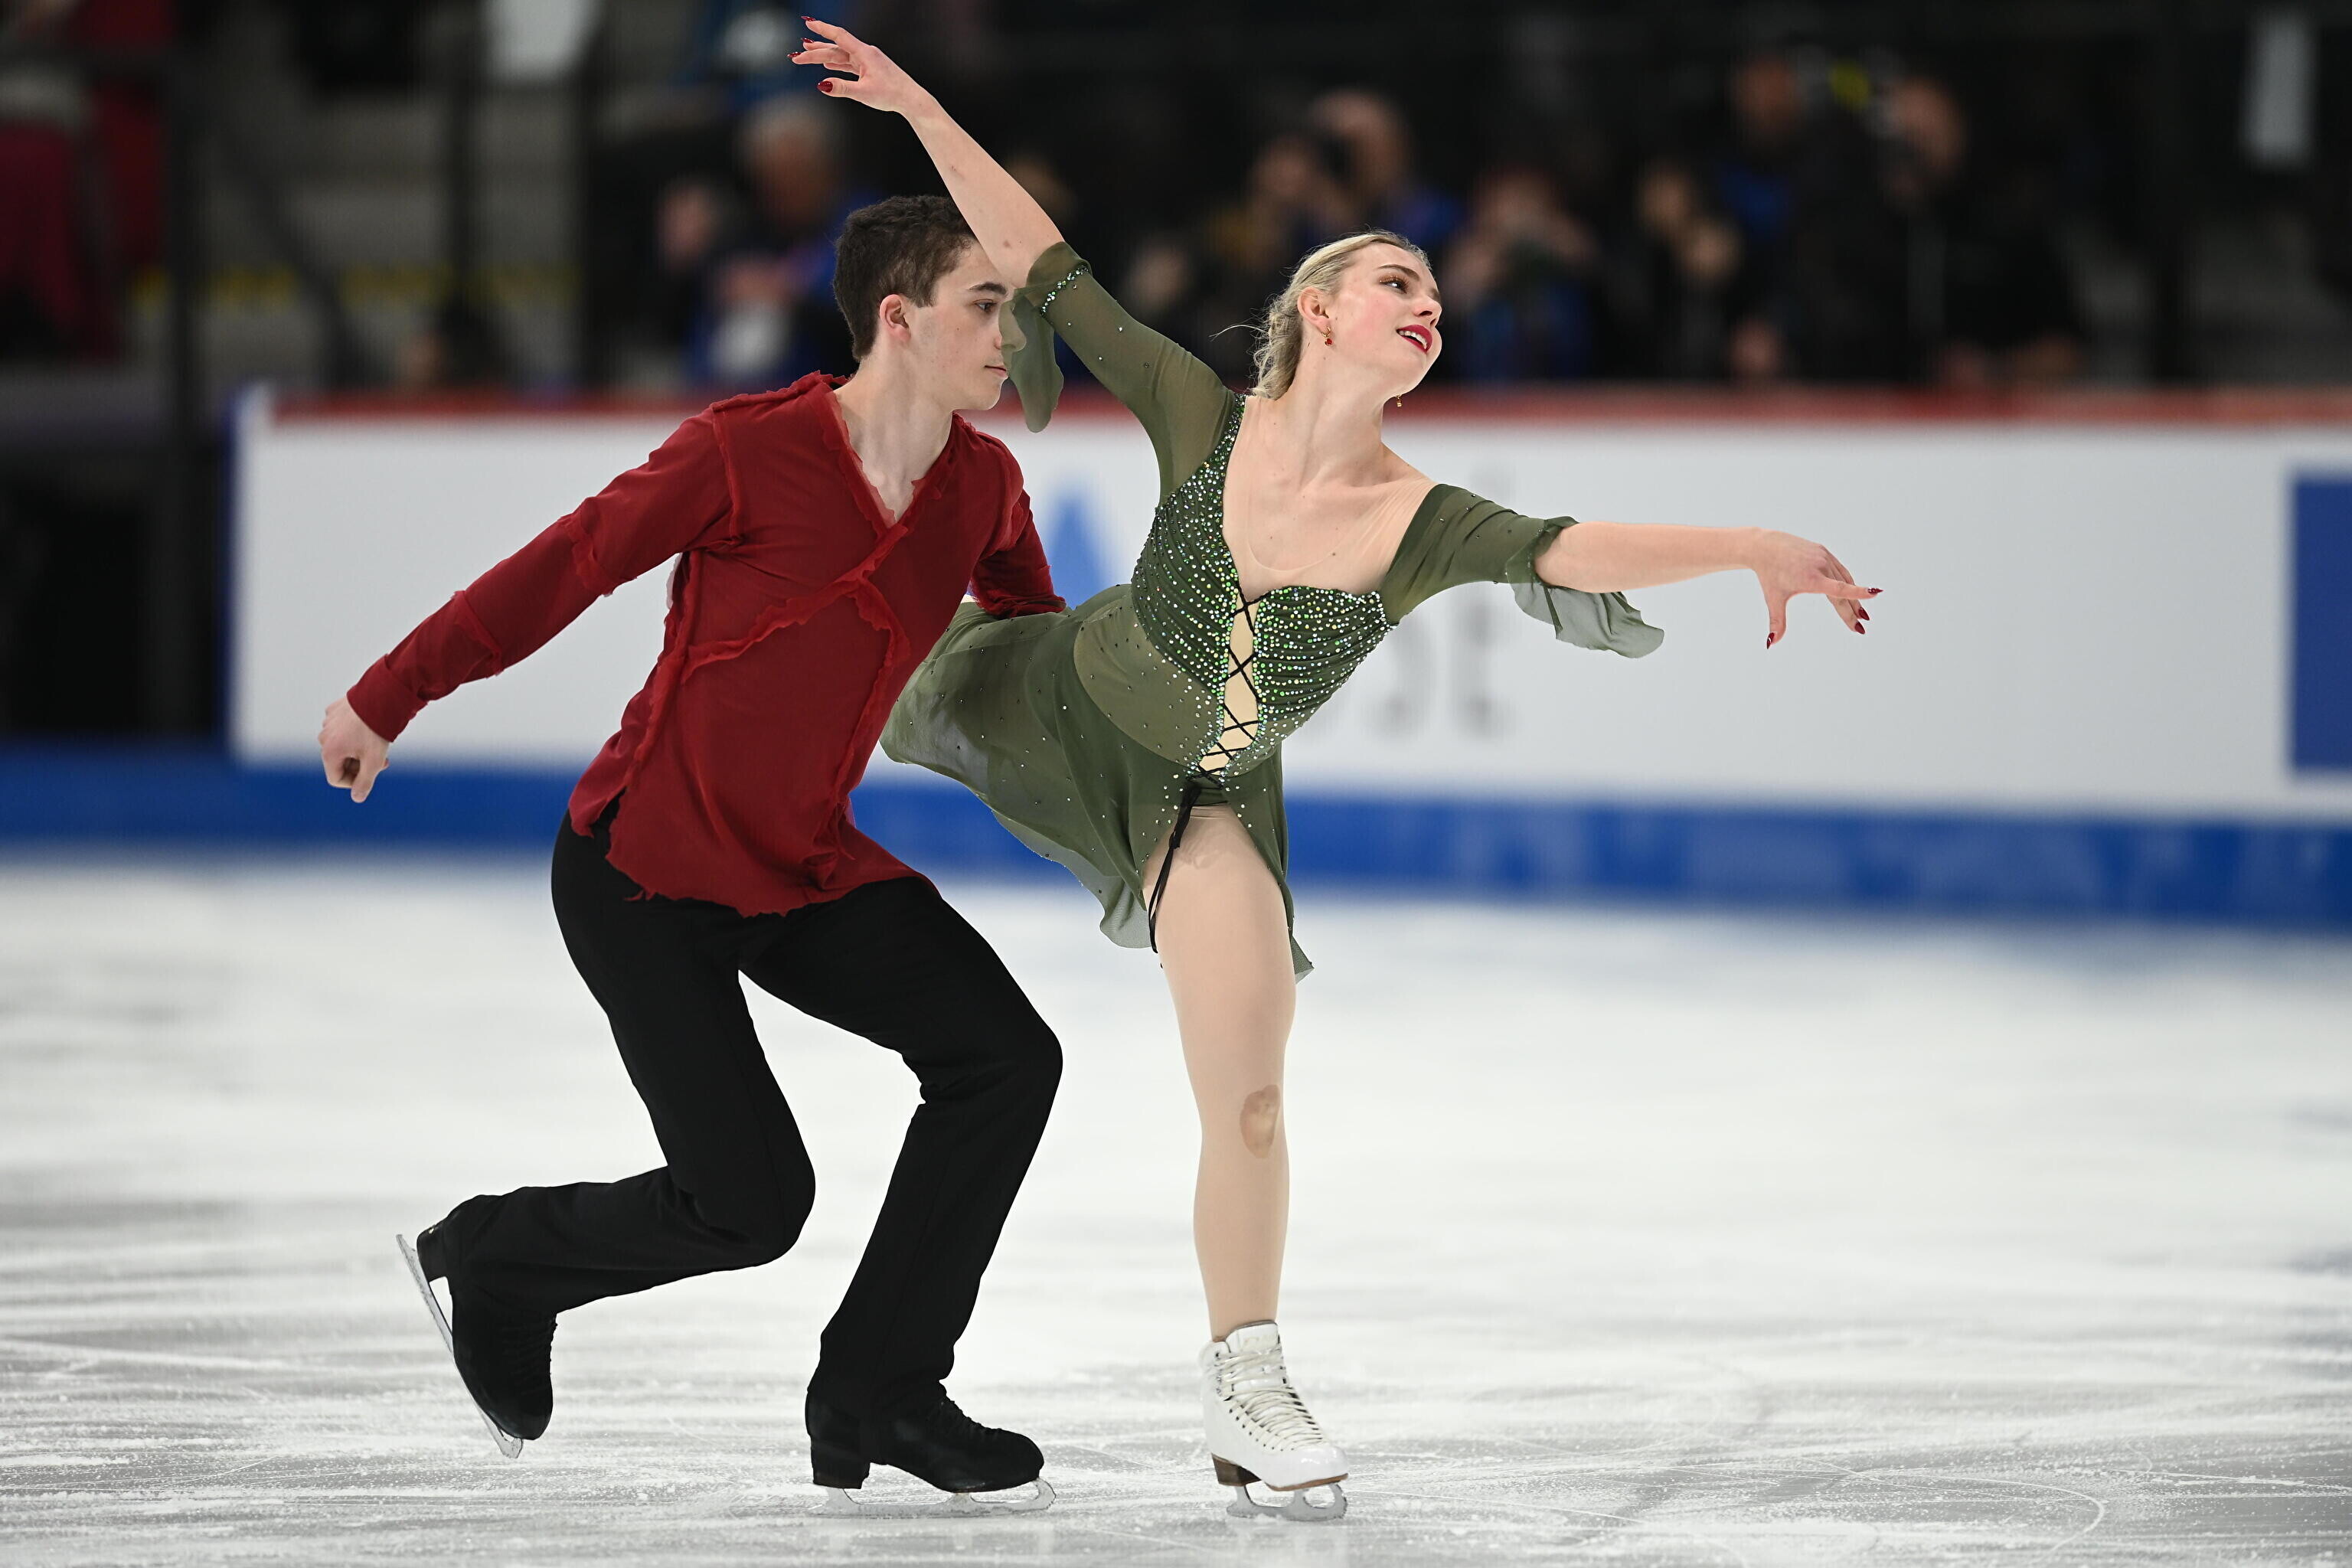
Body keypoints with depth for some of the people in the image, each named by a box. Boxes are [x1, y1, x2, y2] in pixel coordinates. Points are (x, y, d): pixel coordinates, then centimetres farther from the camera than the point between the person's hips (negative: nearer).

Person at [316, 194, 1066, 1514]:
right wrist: (388, 700, -5)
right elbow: (564, 568, -11)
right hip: (645, 872, -6)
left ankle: (878, 1395, 2)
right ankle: (489, 1262, 20)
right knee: (749, 1208, -10)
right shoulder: (746, 453, -20)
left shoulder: (983, 488, -2)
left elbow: (1039, 637, 20)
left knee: (1005, 1057, -11)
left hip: (809, 868, 7)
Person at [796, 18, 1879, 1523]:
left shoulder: (1424, 526, -24)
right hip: (1050, 701, -1)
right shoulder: (1205, 420, -23)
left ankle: (1245, 1388, 11)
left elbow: (1583, 549, -40)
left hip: (1203, 794, 1)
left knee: (1250, 1089, -5)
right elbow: (1046, 265, -20)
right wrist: (914, 102, -22)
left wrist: (1754, 547, -56)